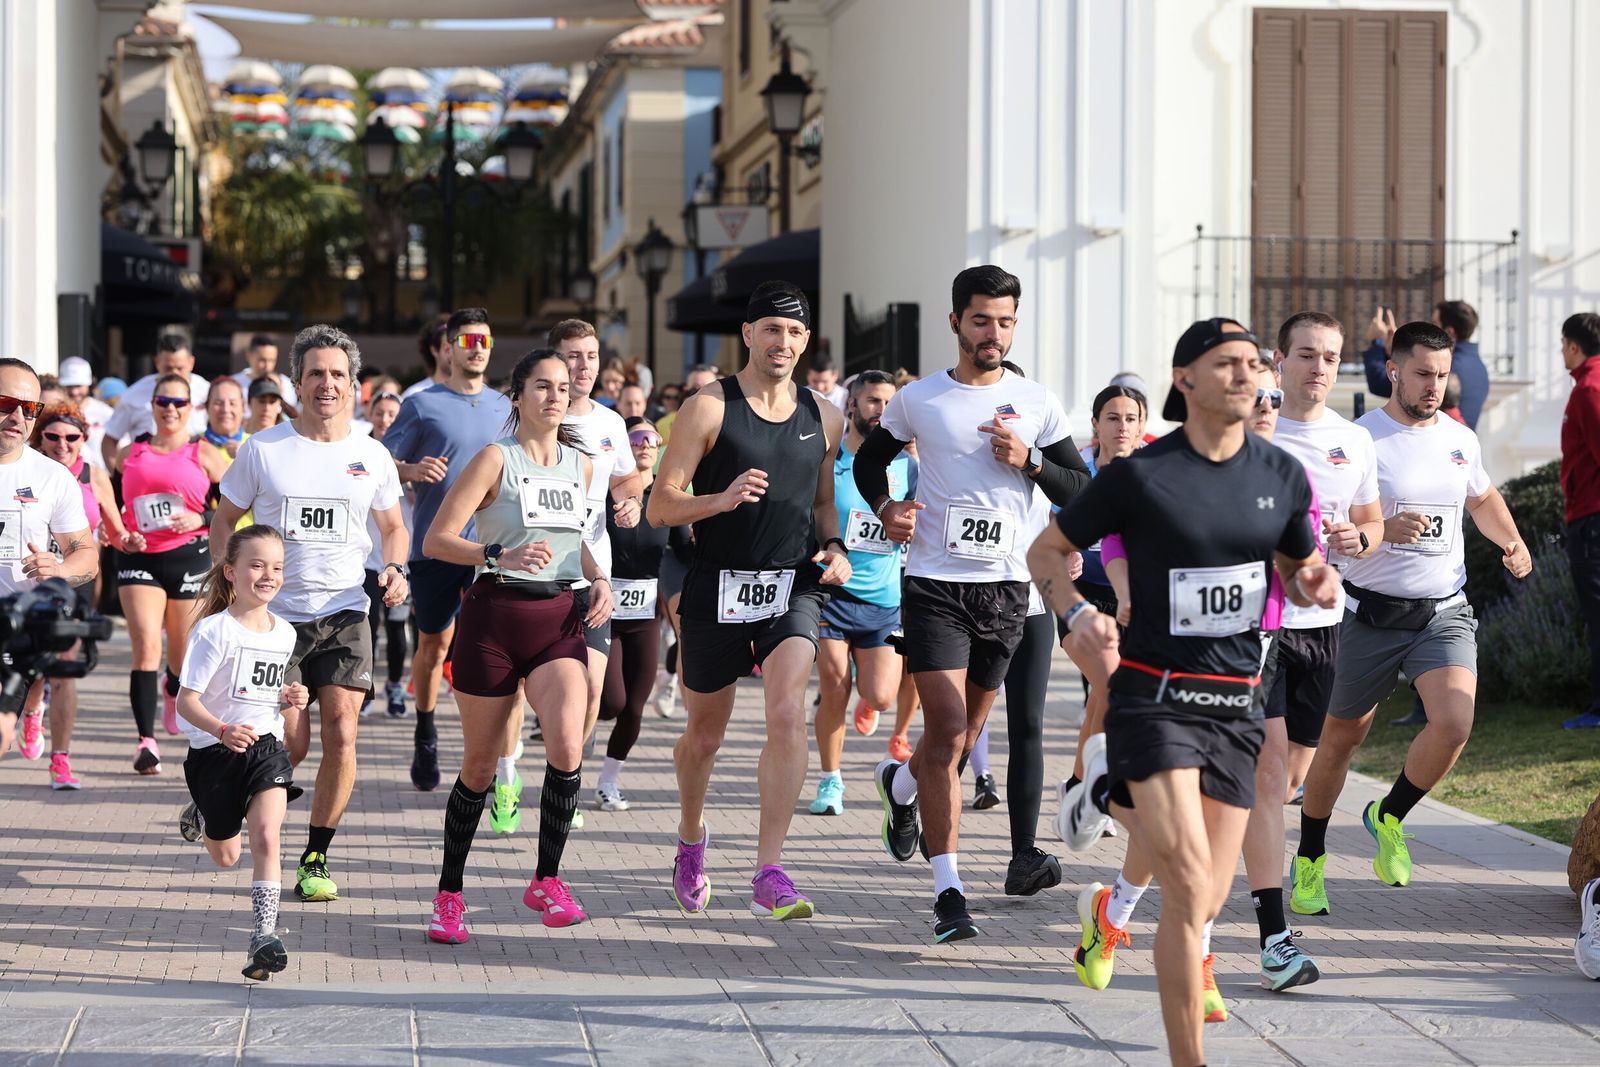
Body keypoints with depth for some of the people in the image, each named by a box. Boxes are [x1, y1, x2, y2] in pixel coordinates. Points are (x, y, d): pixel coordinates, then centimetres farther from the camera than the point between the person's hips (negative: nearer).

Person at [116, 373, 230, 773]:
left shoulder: (203, 455, 3)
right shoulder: (129, 454, 9)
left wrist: (202, 520, -14)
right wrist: (120, 537, 1)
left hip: (190, 556, 0)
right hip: (140, 558, 0)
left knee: (184, 654, 10)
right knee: (146, 647, -15)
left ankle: (173, 691, 47)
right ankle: (146, 740, -16)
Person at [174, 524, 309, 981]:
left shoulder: (284, 633, 6)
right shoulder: (214, 631, -13)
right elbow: (186, 701, -18)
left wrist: (291, 702, 1)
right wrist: (222, 730, -36)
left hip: (267, 749, 3)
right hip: (216, 754, -3)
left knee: (266, 837, -19)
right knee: (226, 857, 14)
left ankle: (264, 936, -18)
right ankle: (202, 816, 49)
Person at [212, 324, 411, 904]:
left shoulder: (371, 456, 5)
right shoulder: (262, 449, 0)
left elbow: (393, 525, 19)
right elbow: (223, 523, 7)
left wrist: (395, 568, -1)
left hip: (345, 615, 2)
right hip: (275, 615, -2)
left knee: (341, 736, -9)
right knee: (290, 743, -7)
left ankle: (315, 858, 6)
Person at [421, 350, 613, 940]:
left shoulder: (579, 464, 11)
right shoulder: (496, 459, -5)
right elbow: (436, 540, -10)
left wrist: (599, 579, 9)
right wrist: (501, 555, -25)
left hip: (560, 618, 3)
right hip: (495, 615, -3)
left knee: (567, 746, -19)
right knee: (480, 765, 4)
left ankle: (546, 880, -3)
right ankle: (449, 893, 21)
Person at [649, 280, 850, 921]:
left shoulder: (823, 419, 9)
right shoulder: (708, 409, -4)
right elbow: (660, 507, -7)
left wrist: (833, 547, 3)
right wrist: (720, 500, -24)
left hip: (793, 586, 2)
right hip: (717, 585, -2)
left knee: (787, 712, -20)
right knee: (705, 731, 11)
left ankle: (770, 876, -19)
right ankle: (691, 837, 42)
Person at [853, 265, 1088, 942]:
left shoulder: (1037, 404, 5)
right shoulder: (918, 400, 2)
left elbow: (1081, 492, 7)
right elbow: (869, 459, 18)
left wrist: (1030, 461, -10)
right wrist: (885, 508, -1)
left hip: (1007, 585, 3)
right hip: (934, 582, -3)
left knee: (967, 729, 15)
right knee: (947, 732, -13)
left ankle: (900, 784, 49)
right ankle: (948, 892, -12)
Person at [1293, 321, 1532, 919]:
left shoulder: (1461, 441, 7)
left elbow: (1483, 499, 28)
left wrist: (1512, 542, 9)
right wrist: (1385, 529, -28)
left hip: (1443, 612, 3)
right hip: (1370, 615, -3)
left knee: (1454, 724, -19)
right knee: (1340, 739, 8)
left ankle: (1389, 817, 8)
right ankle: (1309, 860, 29)